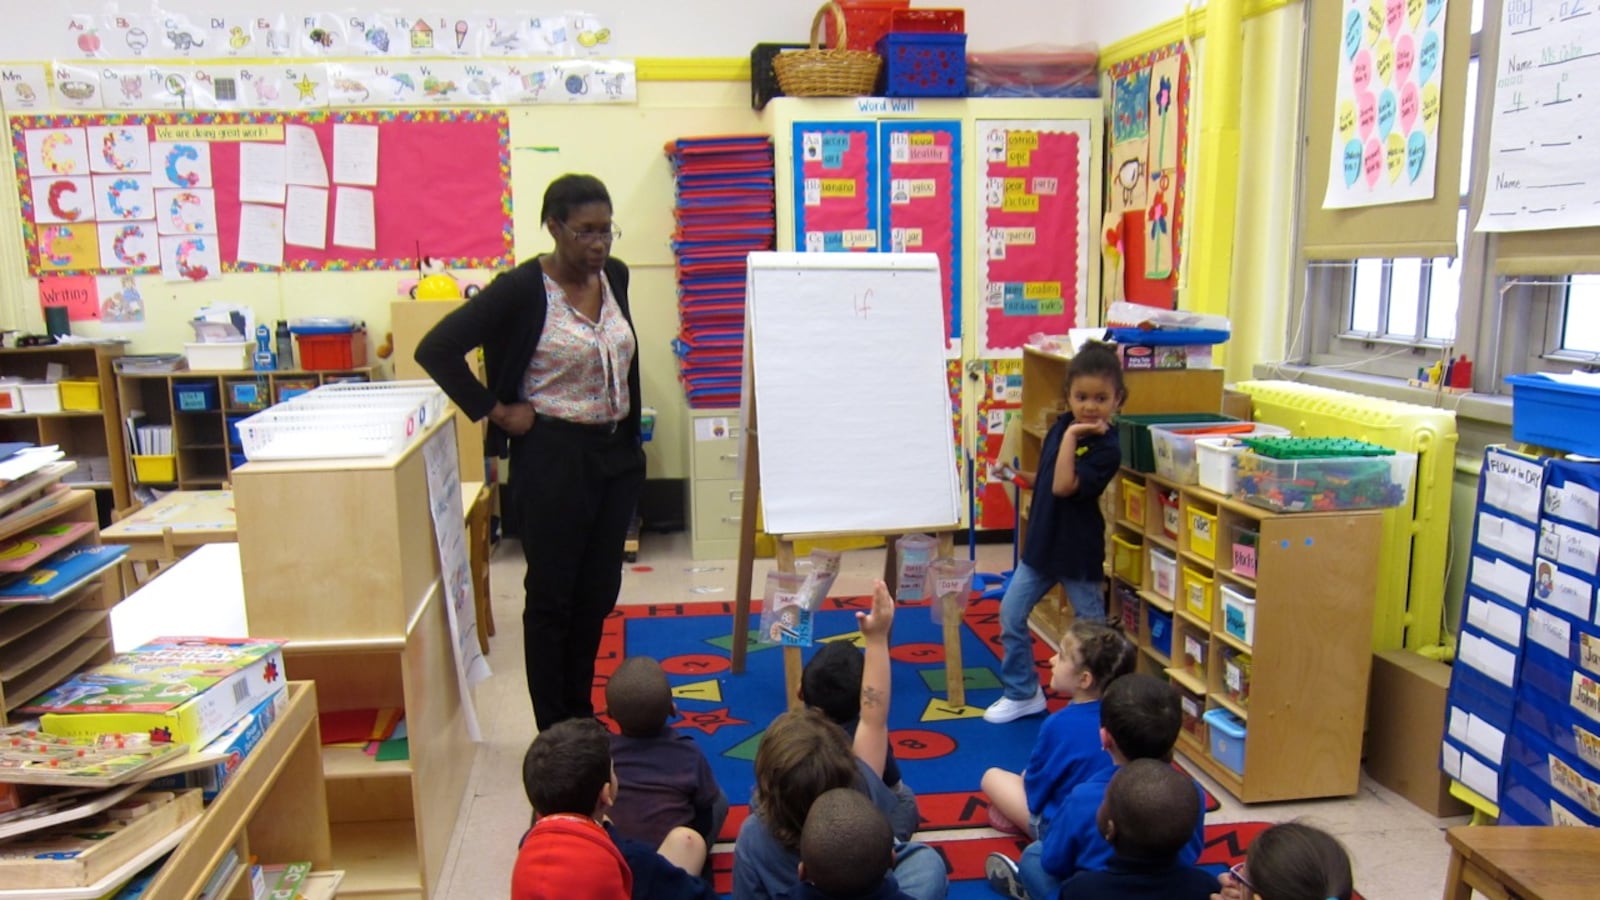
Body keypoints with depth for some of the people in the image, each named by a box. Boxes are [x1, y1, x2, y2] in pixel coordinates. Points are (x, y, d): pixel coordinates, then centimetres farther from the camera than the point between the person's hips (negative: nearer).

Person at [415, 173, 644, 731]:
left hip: (616, 454, 6)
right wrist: (495, 410, -13)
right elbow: (436, 350, -16)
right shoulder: (522, 289, -15)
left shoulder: (615, 277, 4)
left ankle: (583, 718, 30)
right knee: (551, 598, 6)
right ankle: (554, 733, 20)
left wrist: (631, 442, 15)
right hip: (553, 456, -6)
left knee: (598, 593, 14)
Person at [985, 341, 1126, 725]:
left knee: (1091, 630, 8)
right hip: (1041, 542, 7)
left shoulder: (1106, 447, -18)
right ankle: (1022, 693, 25)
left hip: (1078, 551, -7)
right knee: (1011, 615, 10)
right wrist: (1018, 475, 1)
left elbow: (1064, 486, -29)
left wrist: (1071, 436, -26)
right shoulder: (1062, 425, 2)